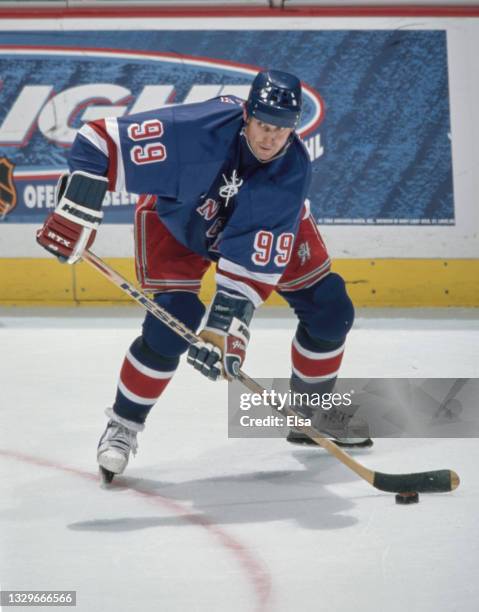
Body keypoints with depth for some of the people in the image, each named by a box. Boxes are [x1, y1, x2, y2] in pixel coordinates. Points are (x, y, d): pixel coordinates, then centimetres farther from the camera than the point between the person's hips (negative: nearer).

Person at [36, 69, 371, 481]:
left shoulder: (293, 170, -31)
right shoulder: (198, 128, -40)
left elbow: (259, 259, -33)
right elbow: (99, 143, -35)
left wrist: (227, 322, -41)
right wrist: (75, 212, -35)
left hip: (266, 221, 3)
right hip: (178, 217, -3)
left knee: (329, 311, -3)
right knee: (171, 324, -21)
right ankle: (123, 425, 0)